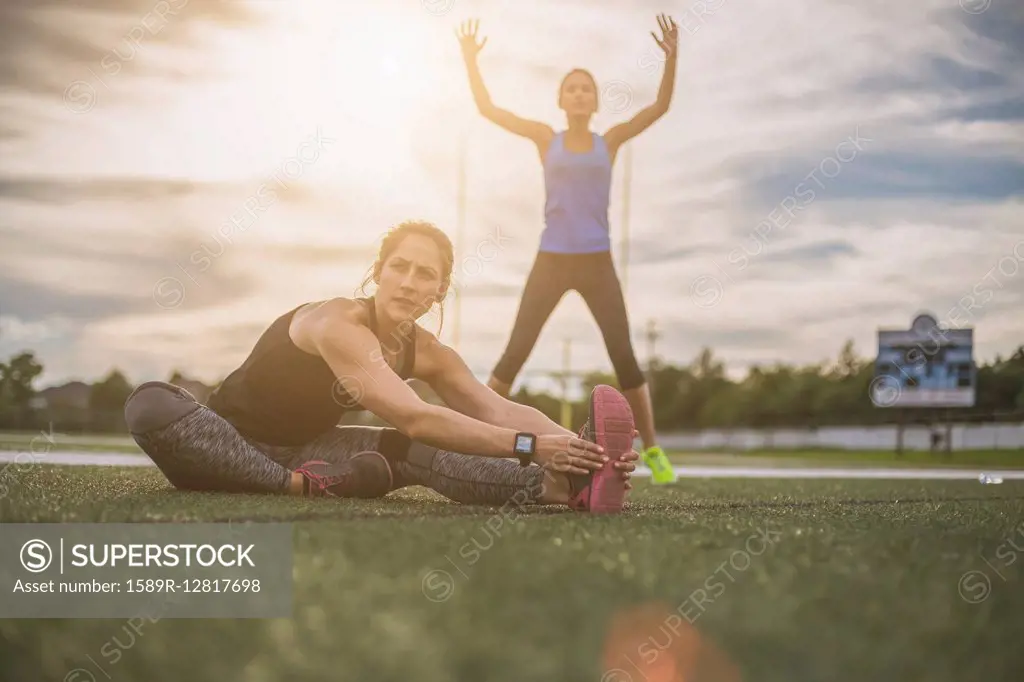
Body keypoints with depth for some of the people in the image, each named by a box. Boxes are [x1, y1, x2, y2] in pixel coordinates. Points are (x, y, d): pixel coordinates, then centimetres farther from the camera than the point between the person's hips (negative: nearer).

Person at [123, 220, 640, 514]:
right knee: (151, 405, -37)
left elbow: (501, 410, -13)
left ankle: (564, 487, -44)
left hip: (303, 450, 5)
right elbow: (412, 416, -39)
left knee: (414, 453, -23)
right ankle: (300, 486, -43)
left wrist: (569, 444, -33)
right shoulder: (339, 324, -28)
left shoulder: (426, 353, -3)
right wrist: (528, 446, -44)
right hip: (228, 447, -5)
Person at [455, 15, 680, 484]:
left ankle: (652, 450, 7)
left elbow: (660, 107, 0)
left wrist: (671, 56, -11)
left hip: (597, 264, 0)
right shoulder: (546, 139, 7)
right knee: (515, 353, -4)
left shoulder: (610, 141, 7)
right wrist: (470, 58, -1)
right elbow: (486, 108, 4)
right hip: (551, 262, 0)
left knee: (624, 357, -3)